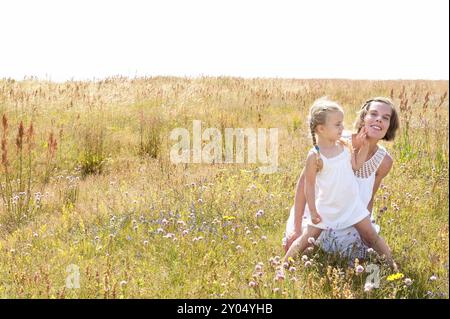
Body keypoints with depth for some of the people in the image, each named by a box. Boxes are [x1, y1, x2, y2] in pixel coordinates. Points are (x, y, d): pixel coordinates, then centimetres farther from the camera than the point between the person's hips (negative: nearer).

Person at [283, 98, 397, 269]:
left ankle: (391, 264, 20)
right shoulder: (315, 156, -18)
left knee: (372, 237, 8)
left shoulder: (343, 146, -2)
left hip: (352, 204, 4)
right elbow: (309, 185, -13)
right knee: (305, 240, 3)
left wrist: (364, 146, -4)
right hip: (327, 208, -4)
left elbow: (357, 165, 6)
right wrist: (313, 211, -12)